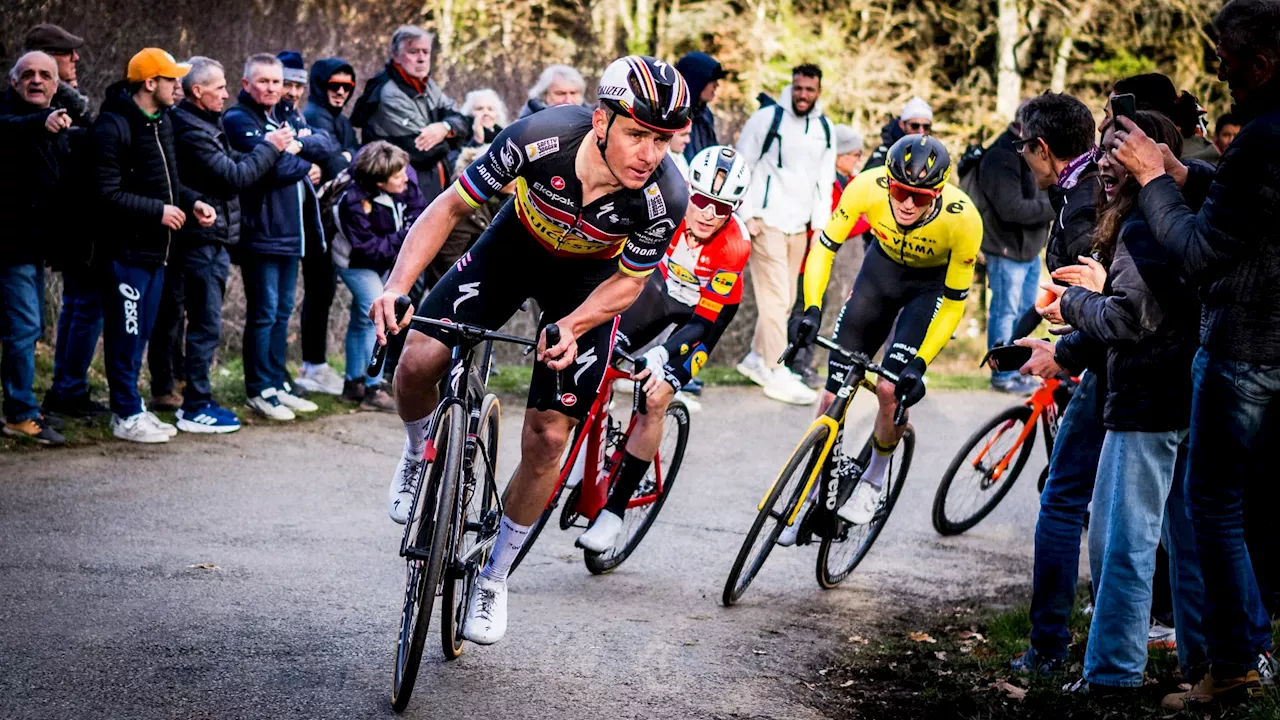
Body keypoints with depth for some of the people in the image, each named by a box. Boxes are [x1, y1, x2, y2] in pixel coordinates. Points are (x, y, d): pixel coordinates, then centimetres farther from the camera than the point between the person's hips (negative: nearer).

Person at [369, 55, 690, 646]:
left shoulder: (664, 198, -34)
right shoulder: (540, 138, -36)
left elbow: (629, 281, -15)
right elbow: (450, 206, -23)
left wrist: (570, 327, -33)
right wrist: (397, 285, -36)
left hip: (589, 280, 0)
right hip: (516, 245, 0)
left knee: (546, 440, -6)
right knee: (418, 363, -19)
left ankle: (493, 579, 17)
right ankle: (419, 454, 18)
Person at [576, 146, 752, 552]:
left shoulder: (734, 246, -33)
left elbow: (706, 319, -32)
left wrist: (663, 355, -46)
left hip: (706, 310, -4)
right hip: (663, 285, 4)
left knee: (655, 399, -18)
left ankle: (615, 509, -8)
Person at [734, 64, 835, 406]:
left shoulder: (824, 129, 10)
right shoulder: (767, 118, -6)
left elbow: (825, 180, 15)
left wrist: (820, 224, 9)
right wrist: (747, 215, -10)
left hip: (799, 225, 6)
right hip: (767, 220, -6)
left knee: (785, 299, 11)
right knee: (775, 296, -9)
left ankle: (757, 358, 26)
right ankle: (776, 373, -6)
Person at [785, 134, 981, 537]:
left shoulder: (963, 219, -36)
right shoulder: (868, 187, -32)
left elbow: (954, 303, -23)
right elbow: (825, 247, -18)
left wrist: (920, 364, -30)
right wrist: (812, 309, -31)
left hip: (933, 283, -2)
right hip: (883, 266, 3)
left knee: (891, 389, -20)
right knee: (835, 391, -3)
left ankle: (874, 480, 8)